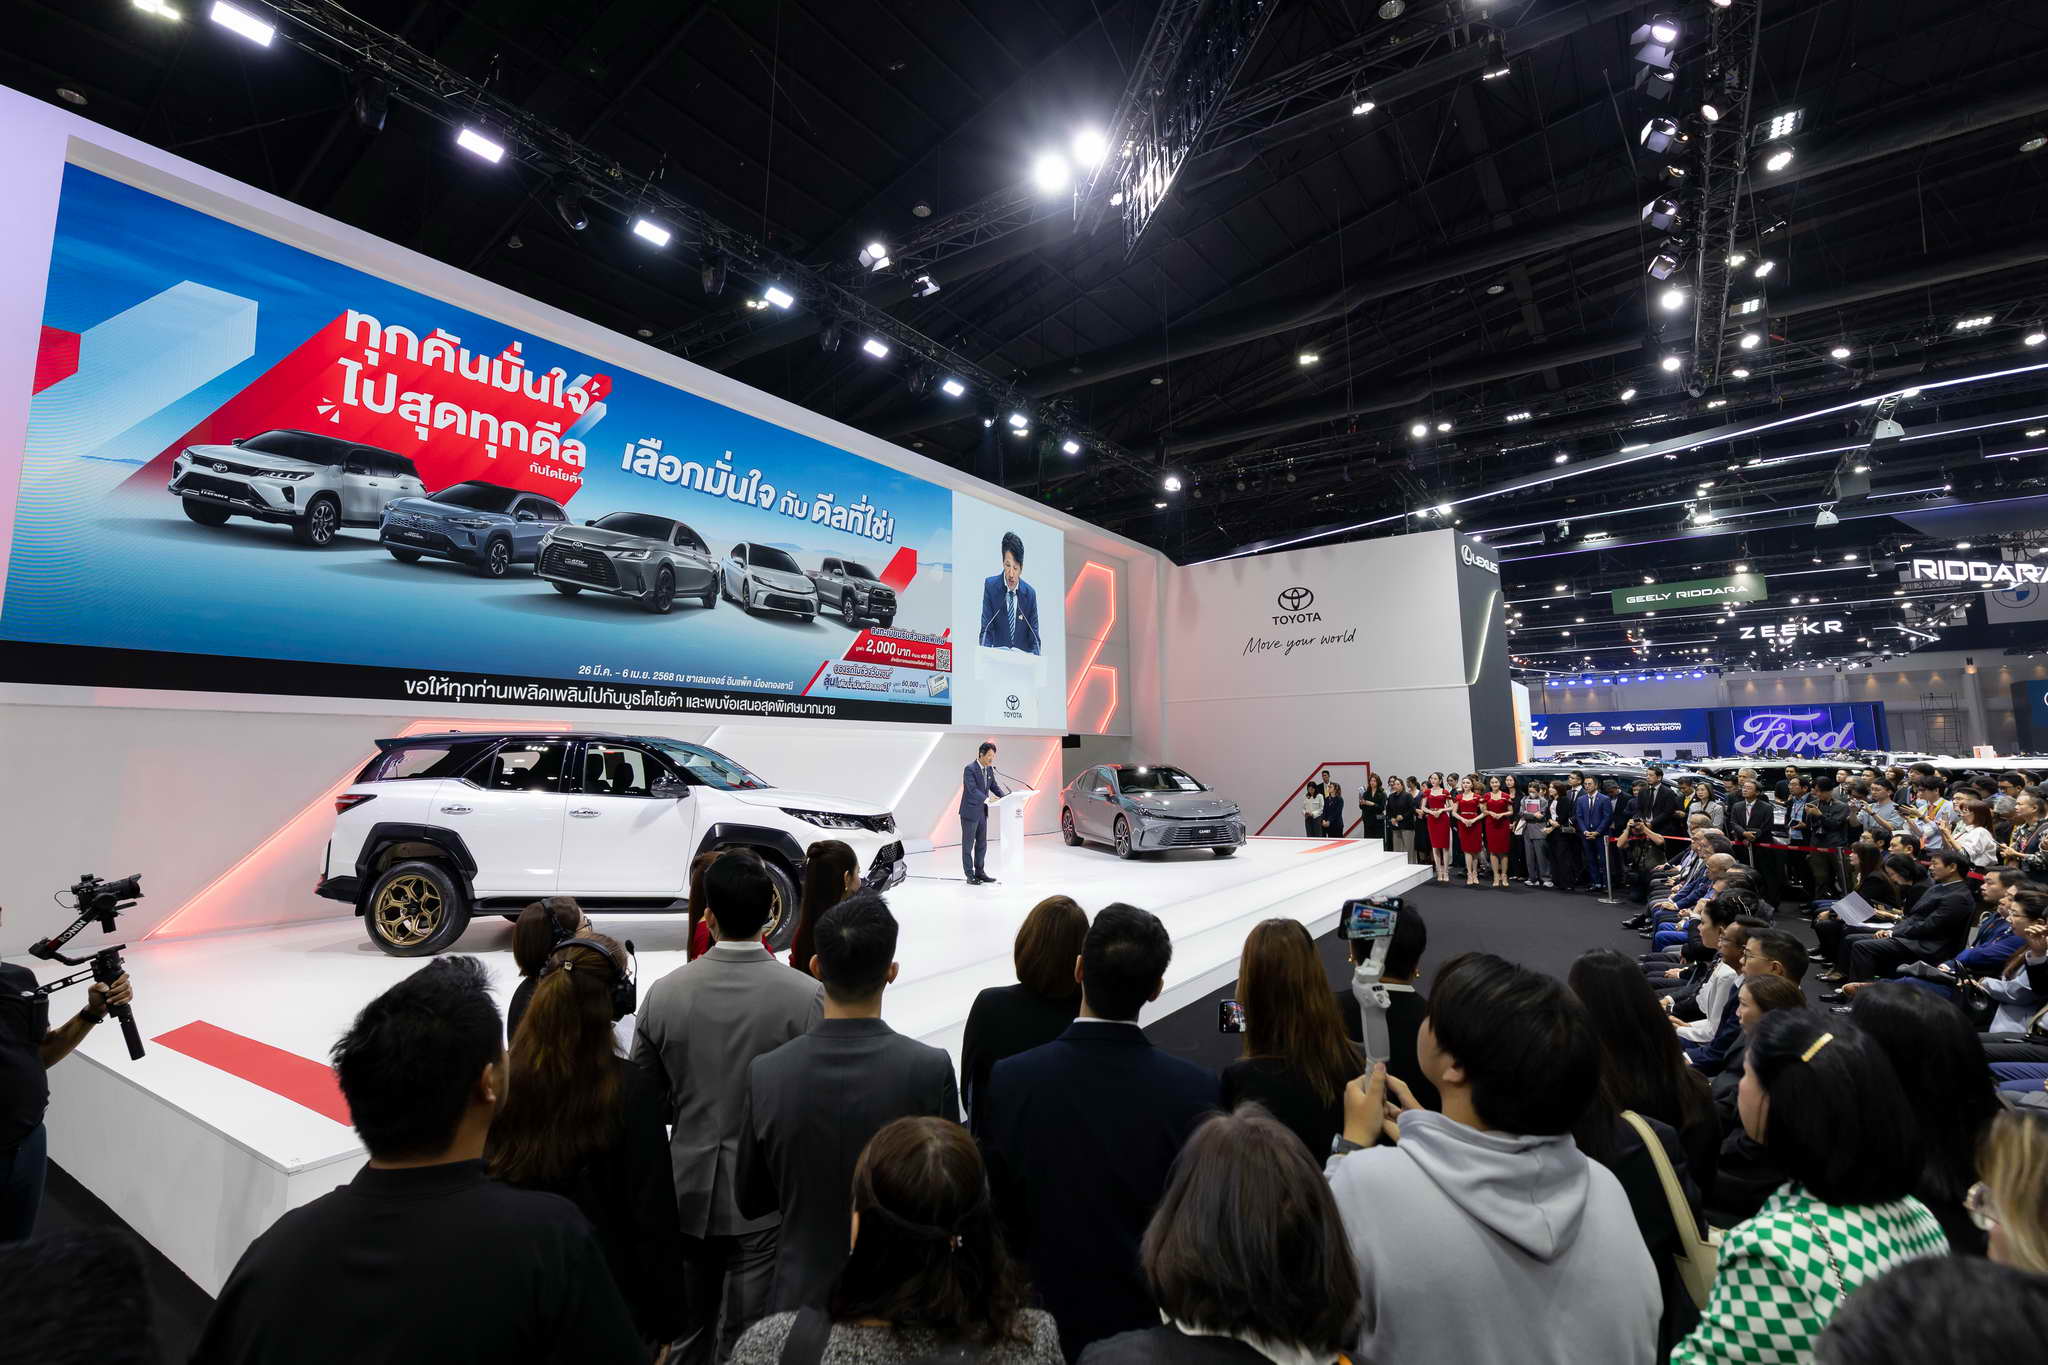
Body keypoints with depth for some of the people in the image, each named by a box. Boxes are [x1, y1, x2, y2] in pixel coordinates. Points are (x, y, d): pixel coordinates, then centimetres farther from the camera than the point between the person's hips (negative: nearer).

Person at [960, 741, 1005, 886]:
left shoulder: (989, 769, 5)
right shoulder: (969, 769, -19)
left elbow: (994, 785, 12)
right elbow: (972, 789, -27)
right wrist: (988, 799, -39)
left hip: (982, 812, 8)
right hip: (970, 812, -8)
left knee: (982, 843, 12)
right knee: (968, 844, 3)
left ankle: (980, 872, 22)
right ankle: (970, 875, 8)